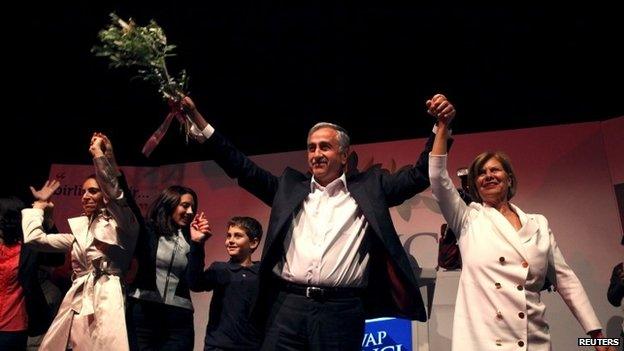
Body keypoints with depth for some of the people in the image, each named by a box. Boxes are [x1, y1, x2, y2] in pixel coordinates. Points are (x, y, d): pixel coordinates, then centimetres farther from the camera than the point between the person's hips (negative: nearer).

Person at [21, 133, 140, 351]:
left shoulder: (120, 226, 2)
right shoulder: (79, 231, 20)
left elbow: (114, 191, -15)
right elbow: (34, 238, 19)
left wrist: (98, 152, -9)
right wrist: (40, 204, 30)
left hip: (105, 303, -6)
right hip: (75, 305, 6)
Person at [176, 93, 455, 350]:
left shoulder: (368, 187, 11)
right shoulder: (290, 186, 16)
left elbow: (419, 175, 7)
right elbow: (241, 167, 14)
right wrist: (195, 117, 10)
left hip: (342, 310, -1)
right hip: (288, 306, 2)